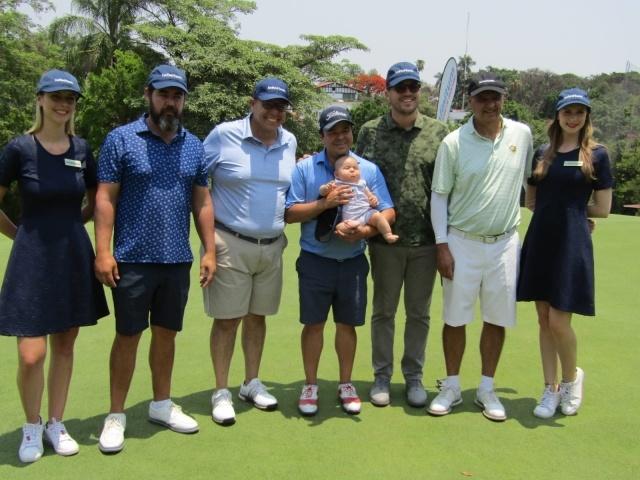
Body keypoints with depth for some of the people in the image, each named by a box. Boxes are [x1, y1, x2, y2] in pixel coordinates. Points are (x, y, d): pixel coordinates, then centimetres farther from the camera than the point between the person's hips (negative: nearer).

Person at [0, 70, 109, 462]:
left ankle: (56, 425, 28)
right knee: (32, 355, -5)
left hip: (74, 257, 4)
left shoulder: (82, 150, 3)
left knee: (65, 346, 11)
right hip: (33, 258, -3)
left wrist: (67, 226, 11)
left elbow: (96, 203, 17)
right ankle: (32, 427, 20)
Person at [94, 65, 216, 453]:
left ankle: (162, 404, 30)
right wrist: (103, 252, -13)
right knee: (128, 336, 4)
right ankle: (116, 415, 18)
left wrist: (210, 250, 5)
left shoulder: (194, 146, 8)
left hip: (178, 260, 4)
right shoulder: (121, 139, -4)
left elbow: (202, 201, 10)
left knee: (167, 333, 14)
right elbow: (106, 198, -7)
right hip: (132, 260, -4)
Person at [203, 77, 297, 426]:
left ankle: (251, 383, 30)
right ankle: (221, 393, 15)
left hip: (272, 245, 5)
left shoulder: (290, 142, 7)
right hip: (230, 243, -4)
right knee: (227, 318, 1)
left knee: (257, 315, 14)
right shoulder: (223, 135, -8)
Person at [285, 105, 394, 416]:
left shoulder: (369, 170, 4)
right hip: (315, 261, -1)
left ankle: (345, 384, 27)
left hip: (353, 262, 1)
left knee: (347, 324, 11)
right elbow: (291, 214, -6)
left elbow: (388, 213, 0)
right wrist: (325, 203, -19)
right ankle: (310, 385, 22)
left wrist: (365, 230, -18)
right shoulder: (305, 168, 0)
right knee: (313, 323, 6)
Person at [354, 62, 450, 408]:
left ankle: (414, 376, 27)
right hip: (385, 239, 0)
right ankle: (382, 376, 25)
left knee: (419, 312, 11)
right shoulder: (371, 132, 0)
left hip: (426, 239, 1)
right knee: (384, 311, 11)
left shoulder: (438, 132, 2)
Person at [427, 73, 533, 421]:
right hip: (462, 242, -2)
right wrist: (442, 245, -8)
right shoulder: (453, 142, -7)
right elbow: (439, 195, -3)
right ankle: (451, 387, 22)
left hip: (505, 242, 2)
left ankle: (486, 389, 24)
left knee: (497, 318, 9)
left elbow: (530, 179, 15)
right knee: (455, 317, 6)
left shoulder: (522, 134, 1)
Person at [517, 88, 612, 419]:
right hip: (540, 241, 4)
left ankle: (571, 378, 23)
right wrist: (558, 205, 4)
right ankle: (551, 390, 21)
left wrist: (572, 206, 7)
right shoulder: (542, 153, 10)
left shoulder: (596, 155, 0)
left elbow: (602, 209, 0)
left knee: (559, 321, -6)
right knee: (544, 319, 7)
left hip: (572, 244, -4)